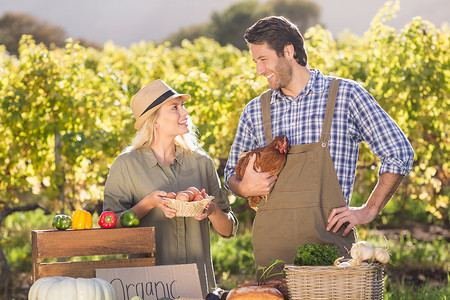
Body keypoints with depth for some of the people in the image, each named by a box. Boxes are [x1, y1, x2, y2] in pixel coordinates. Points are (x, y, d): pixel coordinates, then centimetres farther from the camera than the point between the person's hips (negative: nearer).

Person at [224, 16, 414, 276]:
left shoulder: (345, 95, 1)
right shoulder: (255, 111, 12)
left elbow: (400, 153, 3)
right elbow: (232, 174, 23)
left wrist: (369, 211, -2)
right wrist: (245, 187, 0)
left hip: (328, 235, -3)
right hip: (272, 240, 3)